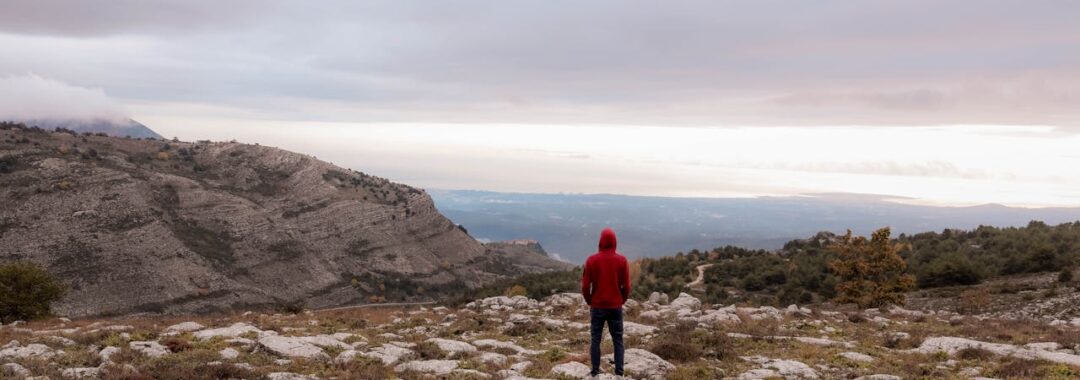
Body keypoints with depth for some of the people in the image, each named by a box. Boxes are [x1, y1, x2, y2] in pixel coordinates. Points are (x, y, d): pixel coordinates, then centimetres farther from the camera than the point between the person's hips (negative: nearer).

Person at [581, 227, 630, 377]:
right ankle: (619, 373, 5)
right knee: (618, 340, 8)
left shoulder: (591, 260, -6)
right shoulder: (622, 260, -5)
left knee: (596, 339, 8)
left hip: (597, 307, 0)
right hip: (616, 307, 0)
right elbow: (626, 286, -3)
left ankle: (595, 372, 9)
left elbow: (585, 286, -4)